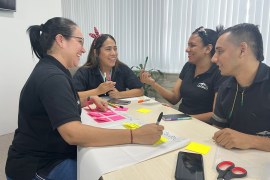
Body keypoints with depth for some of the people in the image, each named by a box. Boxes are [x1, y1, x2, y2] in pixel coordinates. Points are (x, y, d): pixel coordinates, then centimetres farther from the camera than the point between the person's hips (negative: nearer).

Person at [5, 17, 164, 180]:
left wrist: (89, 100, 8)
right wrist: (134, 135, -38)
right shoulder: (52, 77, -25)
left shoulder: (49, 70, 7)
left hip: (50, 156, 9)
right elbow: (72, 133, -37)